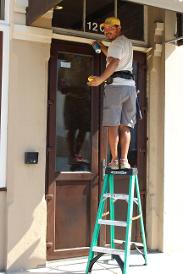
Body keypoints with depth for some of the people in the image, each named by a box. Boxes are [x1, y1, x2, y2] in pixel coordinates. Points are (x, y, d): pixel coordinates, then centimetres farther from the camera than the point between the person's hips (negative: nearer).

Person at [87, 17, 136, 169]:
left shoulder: (117, 42, -3)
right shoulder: (127, 42, 25)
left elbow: (114, 62, -21)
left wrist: (101, 79, -30)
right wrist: (100, 45, 38)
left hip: (116, 84, -8)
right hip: (130, 85, 8)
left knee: (113, 124, -7)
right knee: (125, 125, 4)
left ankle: (115, 160, -10)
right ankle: (124, 160, -2)